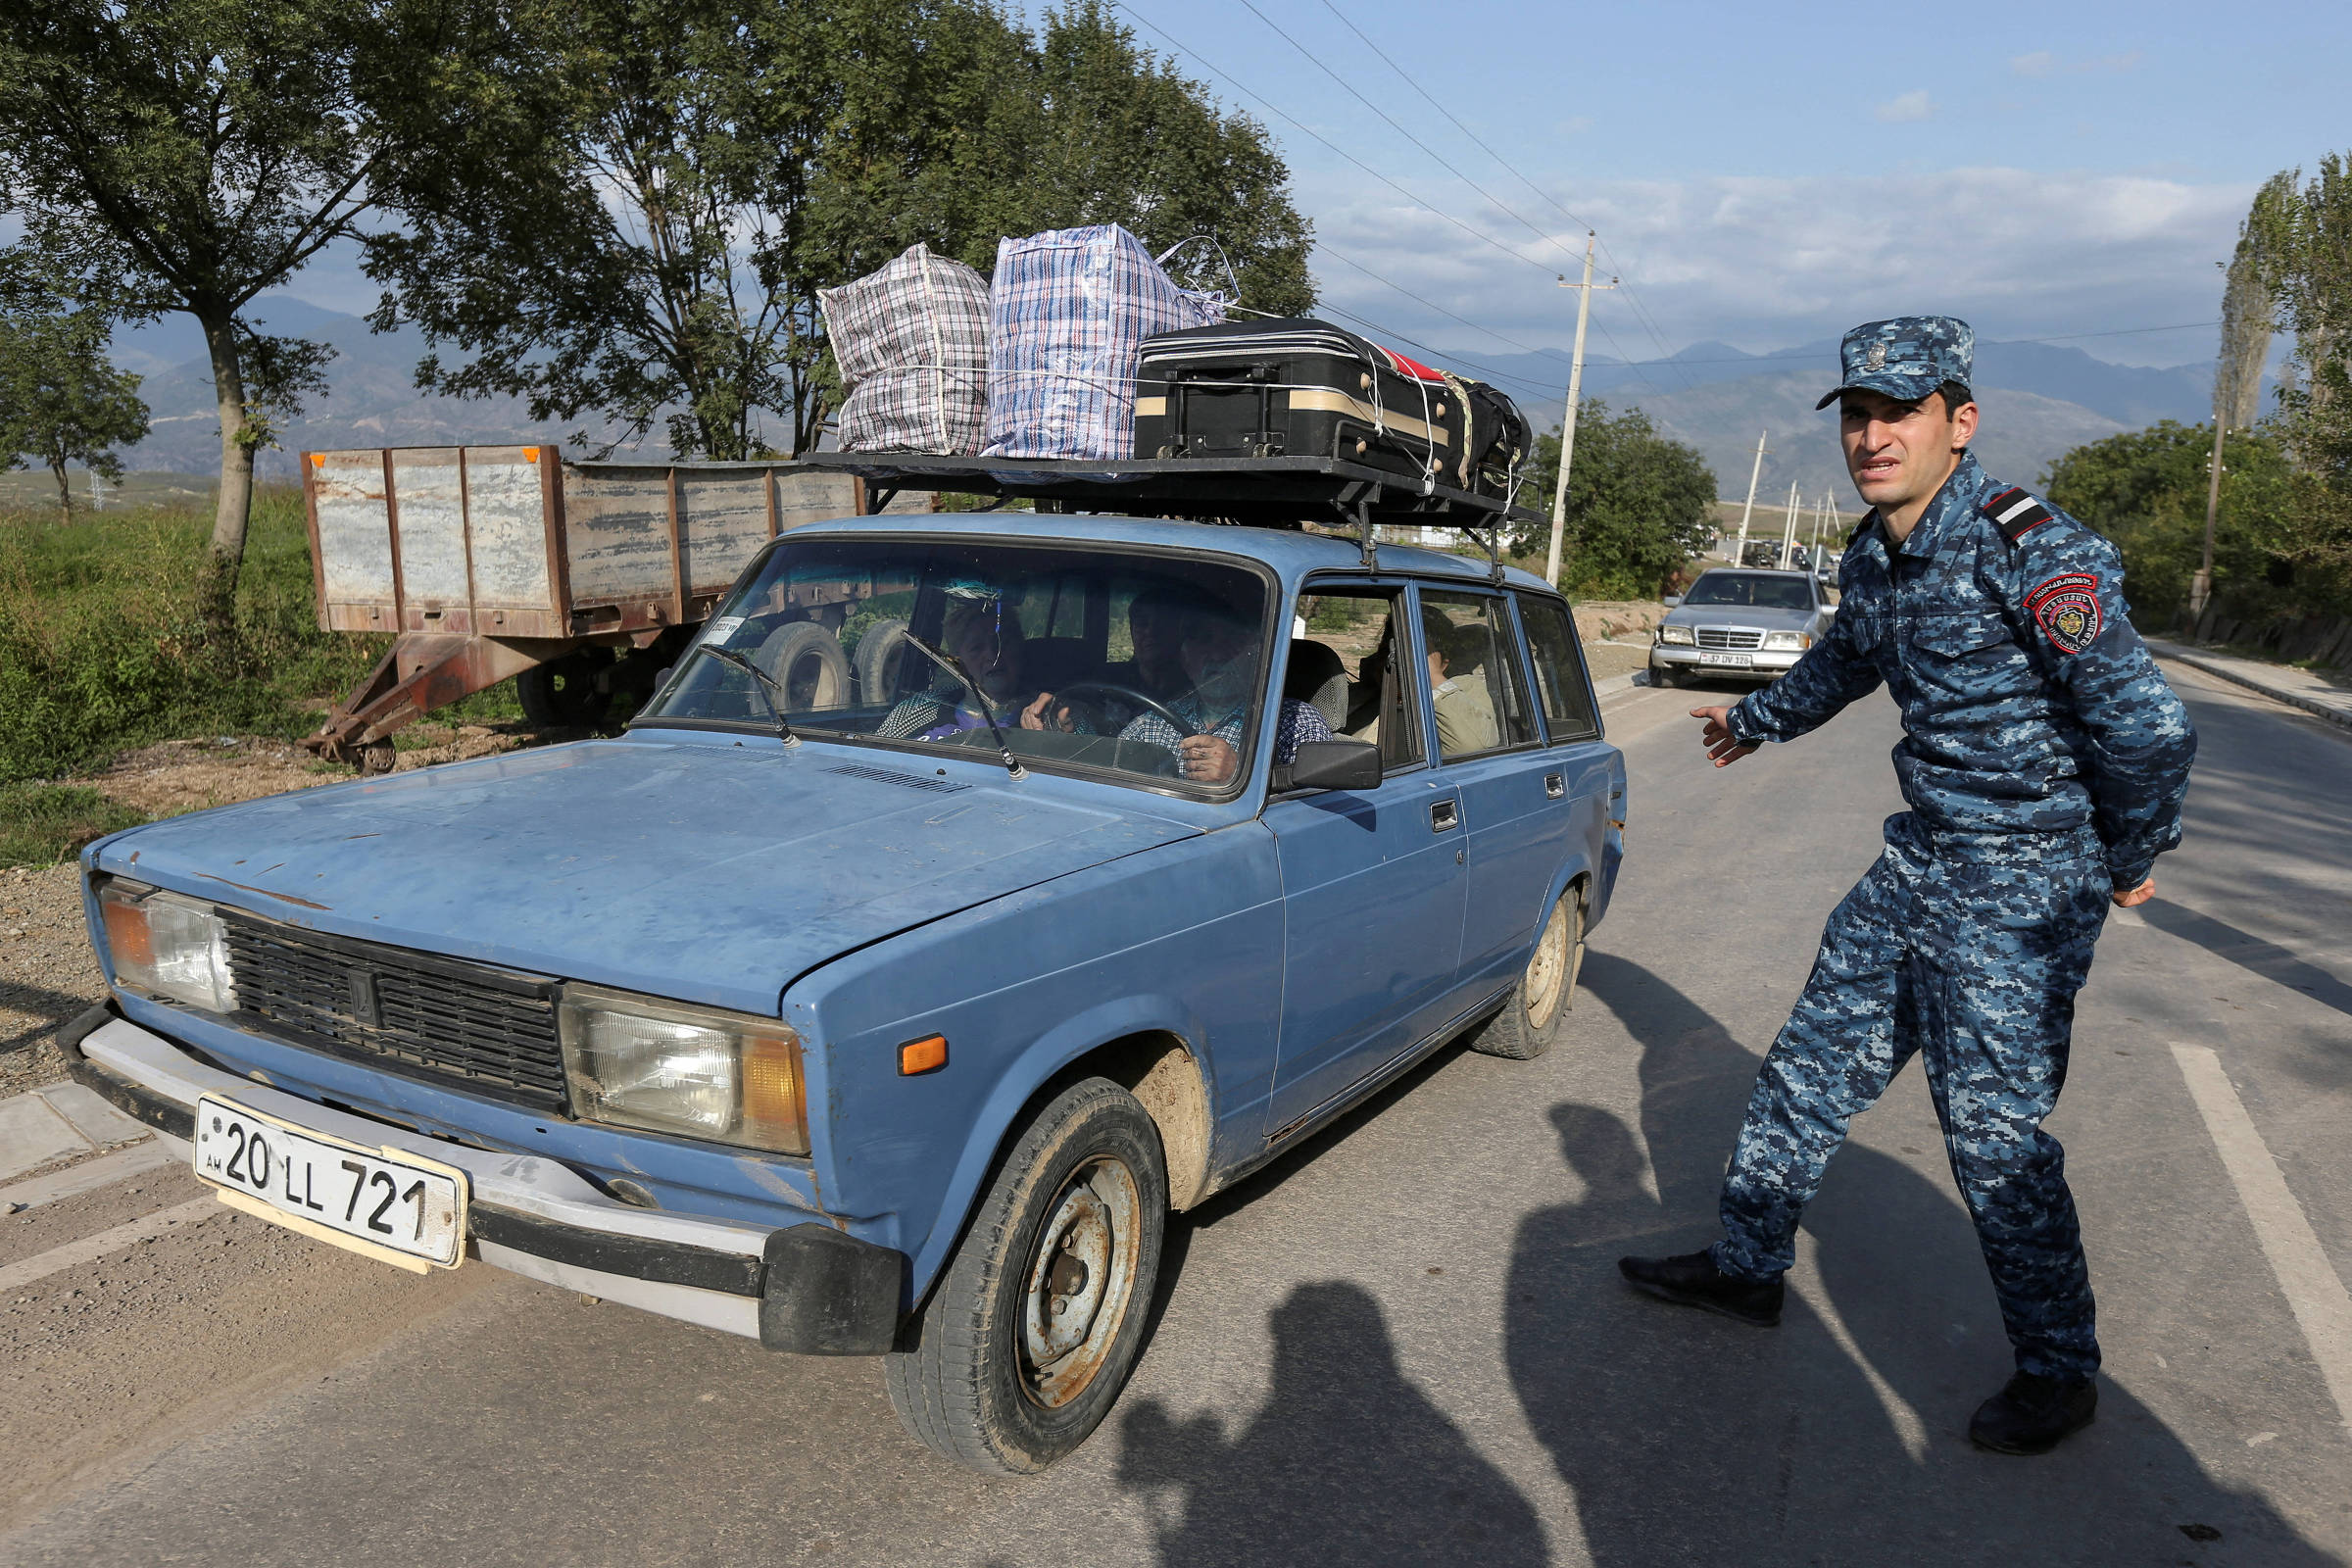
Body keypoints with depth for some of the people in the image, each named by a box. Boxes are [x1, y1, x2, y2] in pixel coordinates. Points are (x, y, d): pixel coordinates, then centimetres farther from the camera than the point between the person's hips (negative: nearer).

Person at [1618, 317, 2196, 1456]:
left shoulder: (2028, 551, -20)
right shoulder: (1872, 558, 5)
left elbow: (2144, 723, -20)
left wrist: (2132, 860, -5)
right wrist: (1754, 721, 44)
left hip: (2021, 883, -8)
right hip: (1921, 856, 8)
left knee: (1993, 1127, -2)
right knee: (1811, 1063, 13)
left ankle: (2058, 1370, 19)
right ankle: (1747, 1265, 31)